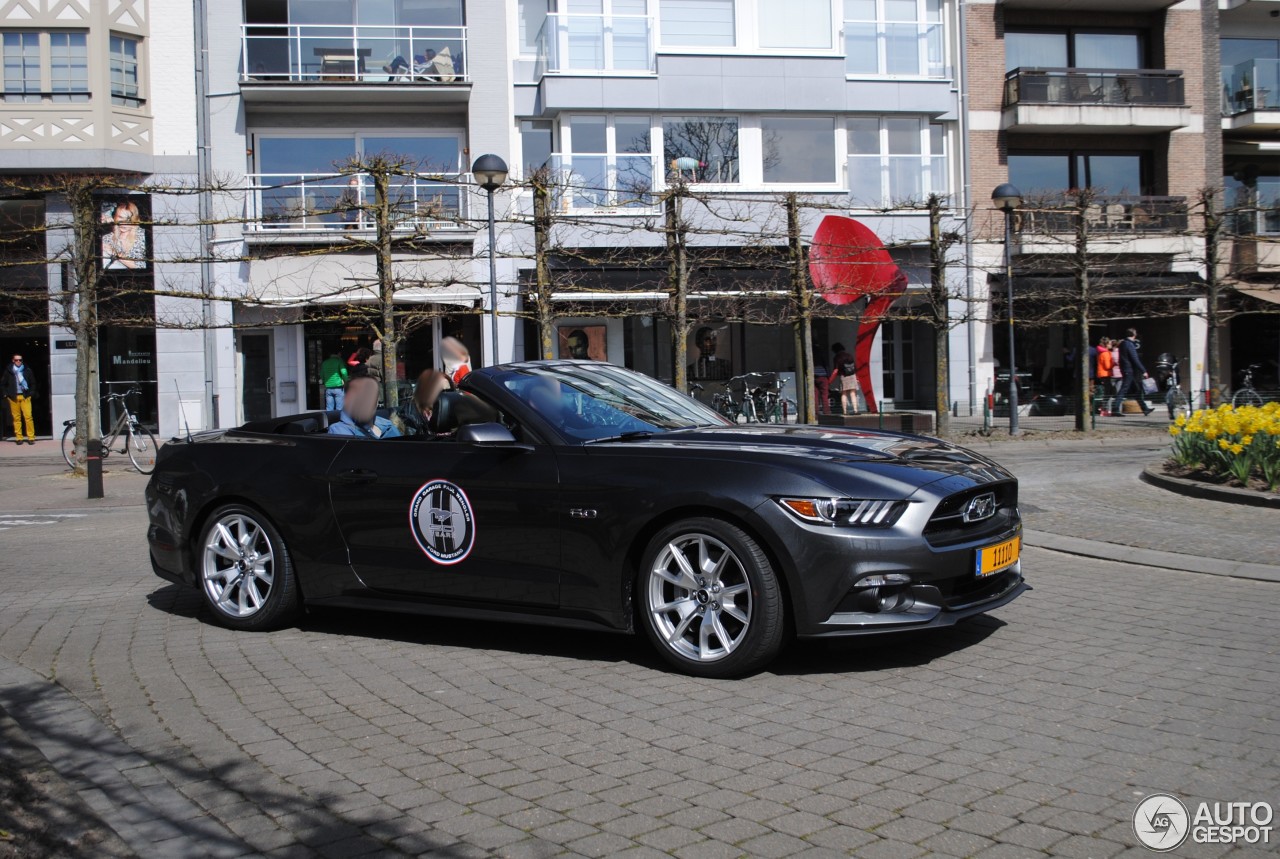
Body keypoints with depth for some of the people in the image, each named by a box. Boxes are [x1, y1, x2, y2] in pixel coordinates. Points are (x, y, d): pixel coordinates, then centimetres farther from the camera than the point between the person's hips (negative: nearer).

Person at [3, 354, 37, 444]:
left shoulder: (27, 371, 5)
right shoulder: (9, 371, 6)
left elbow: (33, 383, 13)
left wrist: (31, 393, 4)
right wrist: (6, 394, 5)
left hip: (25, 397, -1)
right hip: (13, 398, 1)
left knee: (28, 416, -9)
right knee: (16, 418, 4)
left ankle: (31, 437, -5)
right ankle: (18, 438, 10)